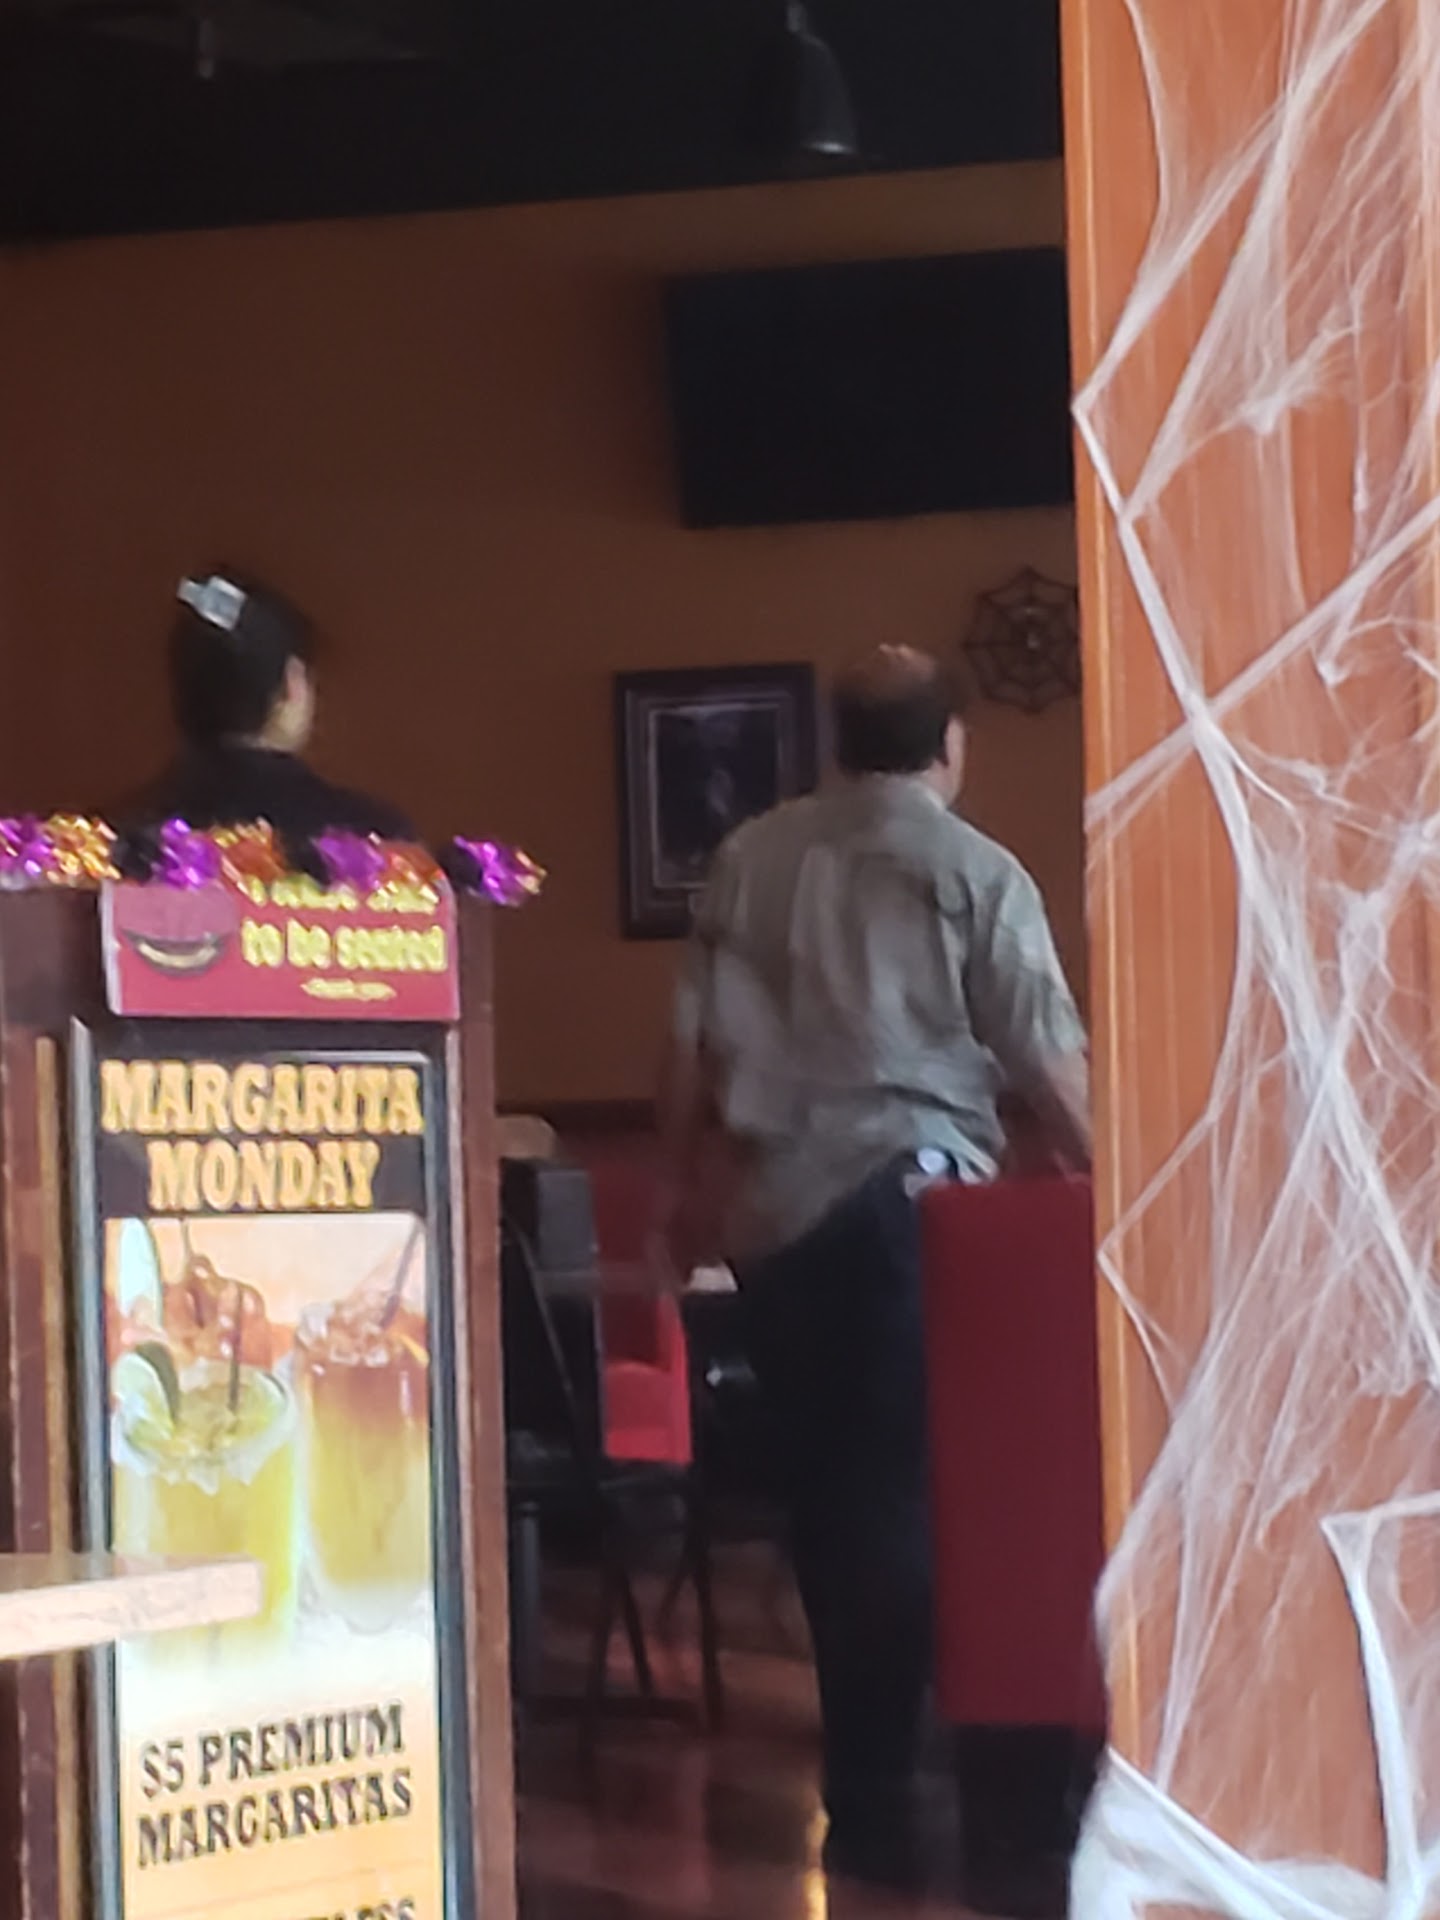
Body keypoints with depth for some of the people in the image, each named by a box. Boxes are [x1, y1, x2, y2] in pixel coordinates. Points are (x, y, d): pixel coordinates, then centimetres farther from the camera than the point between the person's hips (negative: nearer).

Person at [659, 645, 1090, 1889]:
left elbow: (695, 1046, 11)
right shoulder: (977, 872, -1)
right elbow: (1048, 1063, -4)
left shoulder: (752, 861, 9)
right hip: (916, 1198, -4)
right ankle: (874, 1798, -5)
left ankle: (870, 1773, 17)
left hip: (776, 1209, 4)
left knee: (826, 1491, 10)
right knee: (907, 1488, -1)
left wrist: (684, 1183, 23)